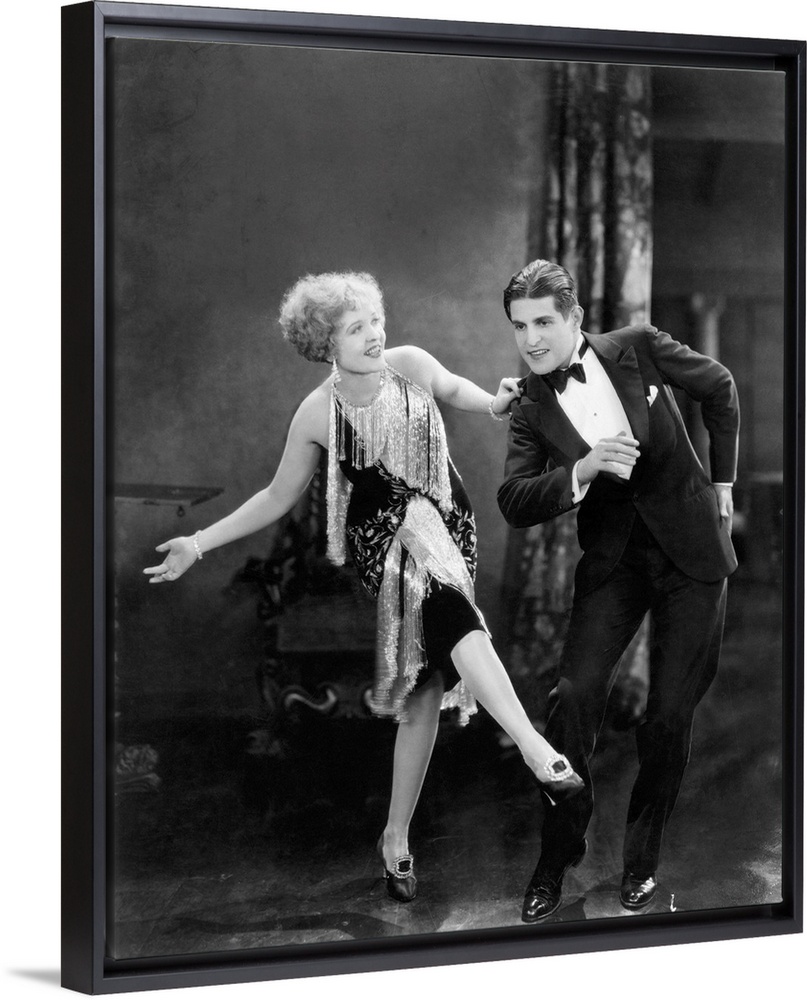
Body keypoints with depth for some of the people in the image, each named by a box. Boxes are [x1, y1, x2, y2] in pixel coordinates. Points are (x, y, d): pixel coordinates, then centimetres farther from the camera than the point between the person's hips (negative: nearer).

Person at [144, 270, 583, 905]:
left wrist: (496, 403, -5)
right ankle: (537, 750, -45)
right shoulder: (317, 414, -6)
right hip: (385, 537, -3)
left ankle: (397, 837, 10)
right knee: (452, 612, -35)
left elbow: (453, 388, 18)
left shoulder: (411, 365, -4)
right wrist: (200, 543, 1)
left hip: (448, 524, 3)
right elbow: (280, 497, 6)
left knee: (427, 686, -2)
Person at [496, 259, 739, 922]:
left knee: (671, 714, 0)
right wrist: (582, 471, -28)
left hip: (691, 549, -1)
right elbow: (514, 503, -12)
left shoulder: (638, 348, -7)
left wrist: (722, 480, 10)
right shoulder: (531, 407, -3)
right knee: (575, 695, -14)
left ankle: (642, 860, 17)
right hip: (613, 560, 1)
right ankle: (557, 858, 0)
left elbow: (720, 388, 8)